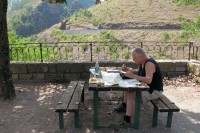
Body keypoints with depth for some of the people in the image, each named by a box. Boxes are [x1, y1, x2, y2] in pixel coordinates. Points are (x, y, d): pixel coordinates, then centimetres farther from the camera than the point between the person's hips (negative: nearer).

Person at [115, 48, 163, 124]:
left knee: (130, 94, -22)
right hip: (146, 87, 10)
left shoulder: (149, 64, -26)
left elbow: (148, 80, -39)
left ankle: (127, 119, -16)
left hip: (154, 91, -10)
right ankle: (124, 106, 27)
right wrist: (128, 70, 7)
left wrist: (133, 76, -36)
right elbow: (139, 71, 23)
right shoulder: (143, 62, 3)